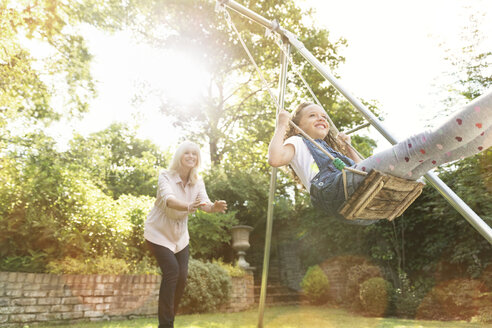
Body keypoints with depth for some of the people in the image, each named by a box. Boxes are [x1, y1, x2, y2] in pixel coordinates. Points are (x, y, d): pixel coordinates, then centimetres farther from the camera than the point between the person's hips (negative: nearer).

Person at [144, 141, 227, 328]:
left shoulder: (197, 182, -7)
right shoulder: (165, 176, -20)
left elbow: (204, 202, -24)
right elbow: (168, 199, -40)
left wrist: (214, 207, -47)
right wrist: (187, 207, -60)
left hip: (180, 235, 5)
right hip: (158, 233, -4)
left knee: (182, 275, -2)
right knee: (172, 270, -18)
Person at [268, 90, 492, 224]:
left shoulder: (331, 148, 43)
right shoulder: (298, 143, 23)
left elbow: (365, 171, 41)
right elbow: (275, 158, -2)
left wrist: (348, 148, 45)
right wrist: (281, 126, 11)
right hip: (337, 191, -8)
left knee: (438, 150, -2)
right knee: (423, 144, -20)